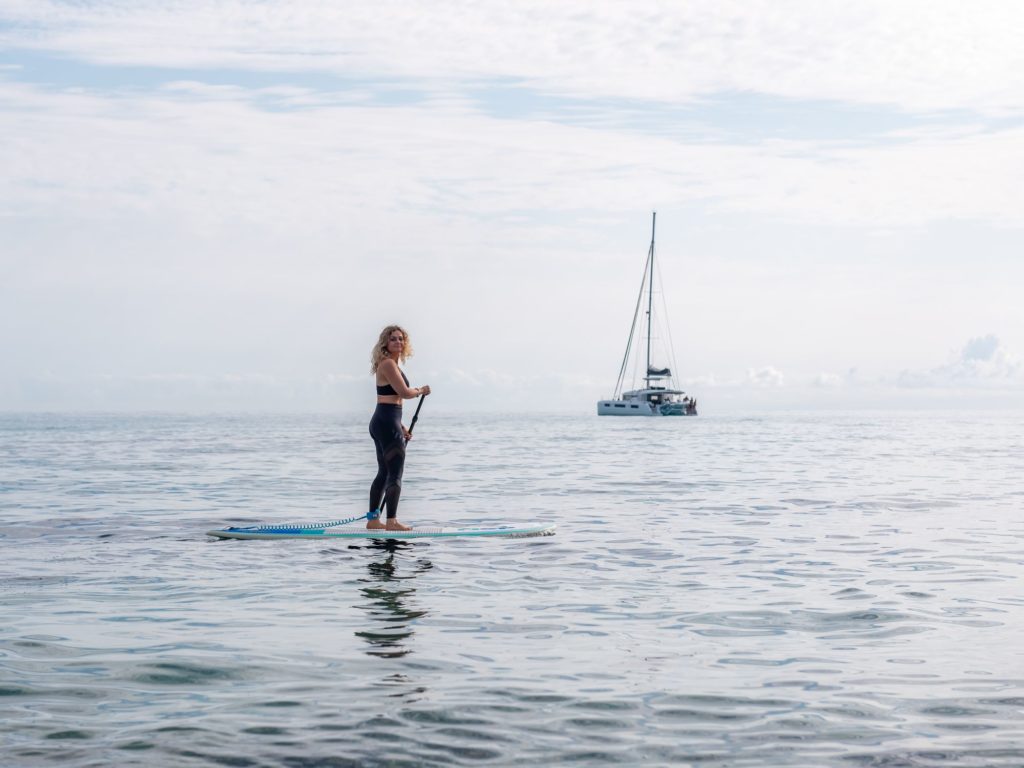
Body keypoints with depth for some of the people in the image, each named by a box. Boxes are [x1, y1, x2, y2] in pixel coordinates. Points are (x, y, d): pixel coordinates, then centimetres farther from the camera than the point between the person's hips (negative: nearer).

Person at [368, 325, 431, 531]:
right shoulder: (388, 364, -13)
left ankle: (373, 519, 20)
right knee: (395, 472, -10)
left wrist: (401, 427, 21)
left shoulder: (392, 364, 19)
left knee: (384, 472, 15)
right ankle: (392, 522, -11)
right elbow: (404, 392, -19)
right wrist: (421, 390, 1)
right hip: (387, 423, -11)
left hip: (383, 422, 11)